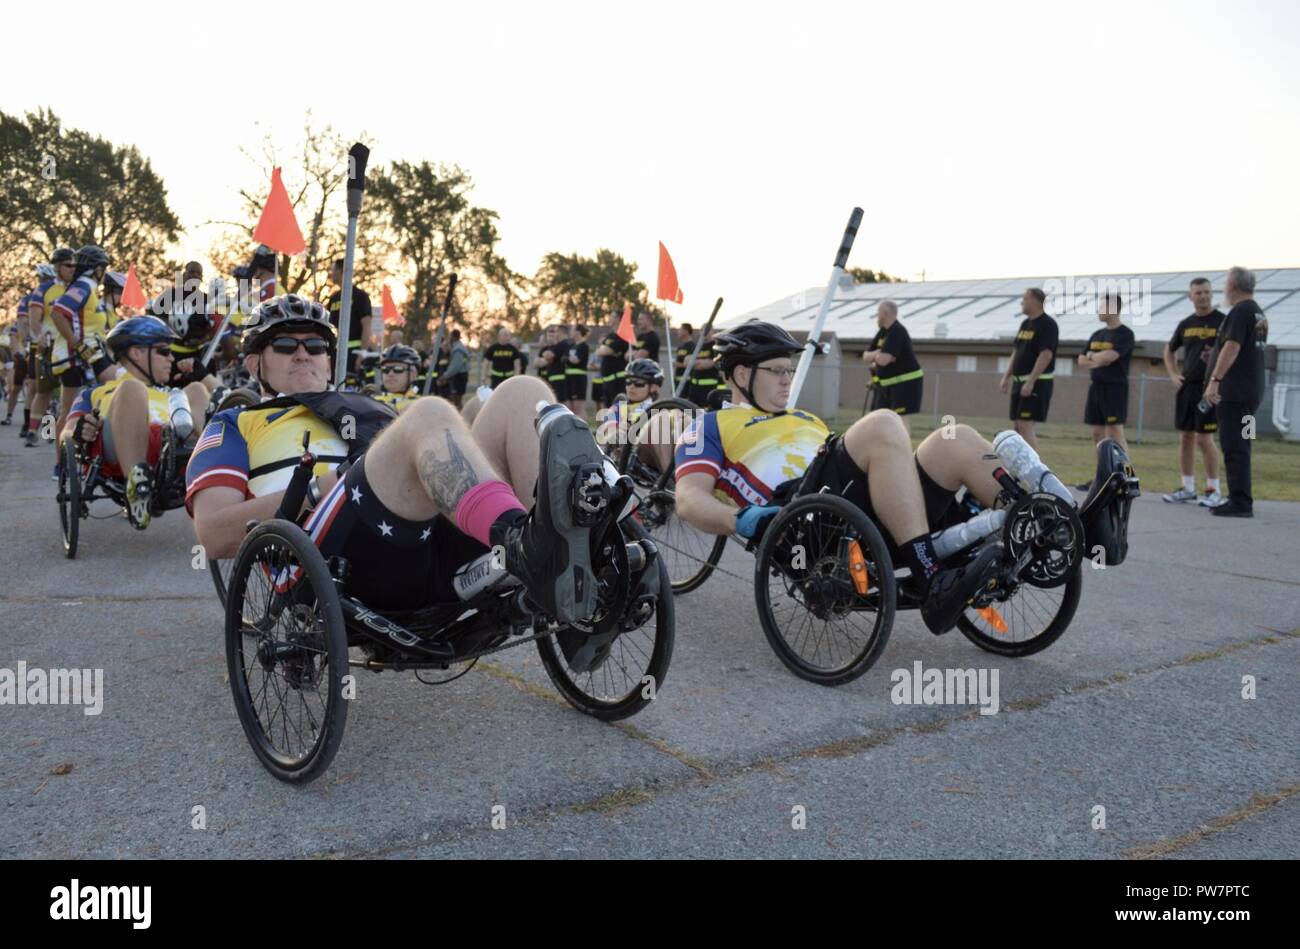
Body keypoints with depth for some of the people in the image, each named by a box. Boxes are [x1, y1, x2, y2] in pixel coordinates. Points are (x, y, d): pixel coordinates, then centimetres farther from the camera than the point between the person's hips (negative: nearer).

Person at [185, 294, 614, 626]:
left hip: (442, 556, 5)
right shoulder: (235, 426, 27)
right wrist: (318, 489, -3)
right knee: (429, 414, -27)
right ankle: (530, 547, -58)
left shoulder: (368, 408, 40)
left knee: (522, 393, -11)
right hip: (342, 559, -4)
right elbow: (216, 536, 8)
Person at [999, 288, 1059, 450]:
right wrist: (1006, 377, 13)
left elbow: (1046, 355, -19)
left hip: (1037, 382, -9)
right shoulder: (1025, 323, 16)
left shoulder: (1047, 324, -12)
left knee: (1026, 426, -14)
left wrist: (1030, 382, -23)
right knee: (1018, 426, 9)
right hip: (1020, 381, 9)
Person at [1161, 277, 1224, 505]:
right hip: (1185, 387, 6)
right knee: (1185, 437, 7)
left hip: (1208, 387, -5)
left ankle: (1214, 490, 2)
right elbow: (1169, 350, 26)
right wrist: (1173, 375, 14)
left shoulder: (1222, 322, -4)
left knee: (1204, 439, -8)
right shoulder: (1185, 324, 12)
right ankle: (1188, 488, 16)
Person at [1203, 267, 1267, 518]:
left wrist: (1215, 380, -23)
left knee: (1234, 447, -10)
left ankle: (1240, 502, -12)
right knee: (1239, 445, 15)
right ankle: (1239, 499, 20)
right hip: (1251, 391, 10)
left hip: (1234, 391, -10)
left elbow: (1232, 347, -21)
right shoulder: (1259, 313, 19)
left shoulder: (1240, 312, -12)